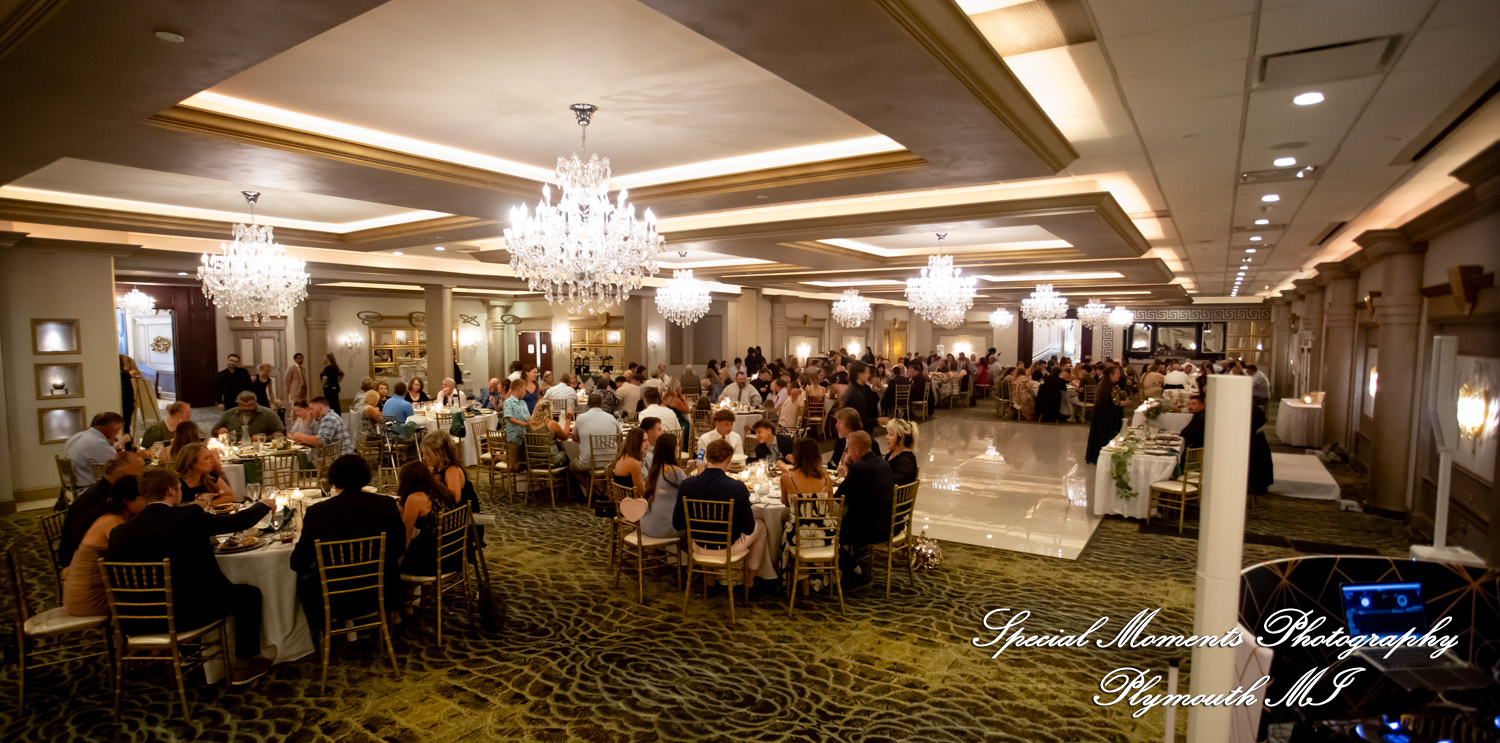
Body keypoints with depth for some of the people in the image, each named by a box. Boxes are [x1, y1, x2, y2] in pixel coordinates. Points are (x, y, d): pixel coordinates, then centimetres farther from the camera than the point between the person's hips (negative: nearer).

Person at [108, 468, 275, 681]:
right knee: (248, 593, 15)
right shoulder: (189, 516, -17)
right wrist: (264, 505, 15)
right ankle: (245, 665, 19)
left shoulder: (119, 532, -3)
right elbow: (241, 521, -7)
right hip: (188, 614, -6)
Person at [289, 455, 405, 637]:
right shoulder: (387, 504, -11)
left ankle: (319, 628, 42)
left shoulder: (317, 512, -16)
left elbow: (298, 563, -6)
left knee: (303, 576, 28)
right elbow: (400, 549, 1)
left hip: (335, 601, -1)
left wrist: (296, 545, 16)